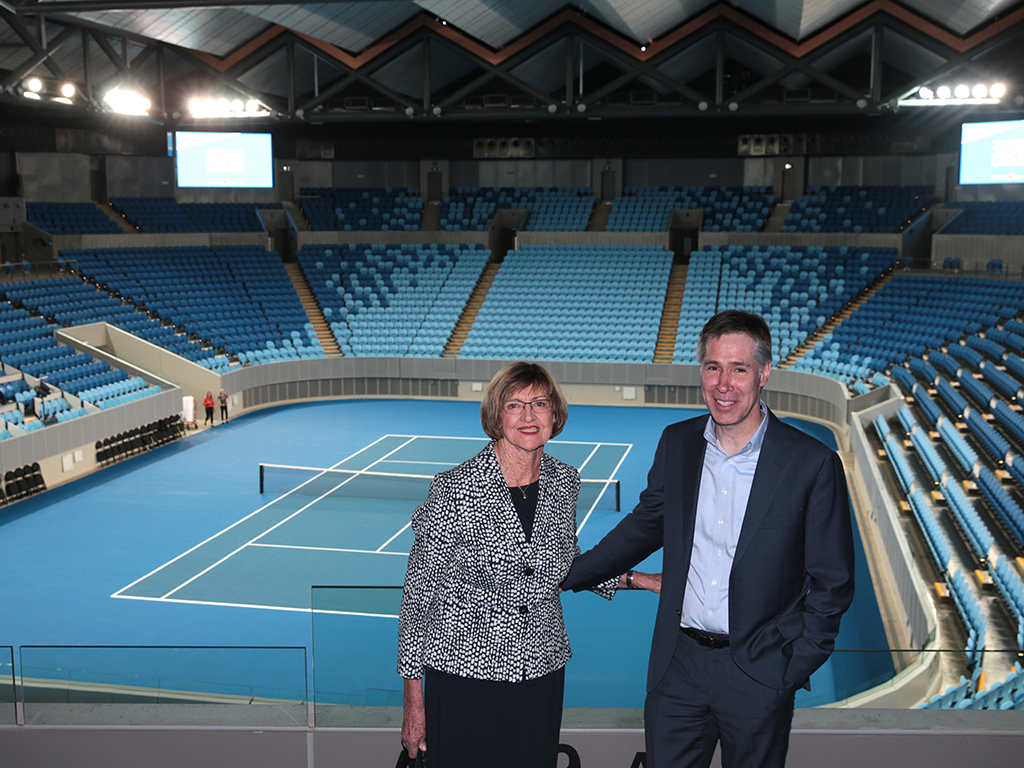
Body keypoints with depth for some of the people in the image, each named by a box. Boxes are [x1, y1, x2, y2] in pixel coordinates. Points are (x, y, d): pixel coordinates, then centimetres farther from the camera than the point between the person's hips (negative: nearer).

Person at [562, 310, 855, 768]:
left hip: (757, 676, -3)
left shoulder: (813, 466, -10)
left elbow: (831, 584, -4)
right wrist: (564, 575, 17)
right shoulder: (676, 444, 2)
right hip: (678, 666, 3)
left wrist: (790, 669, -10)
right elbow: (646, 525, 16)